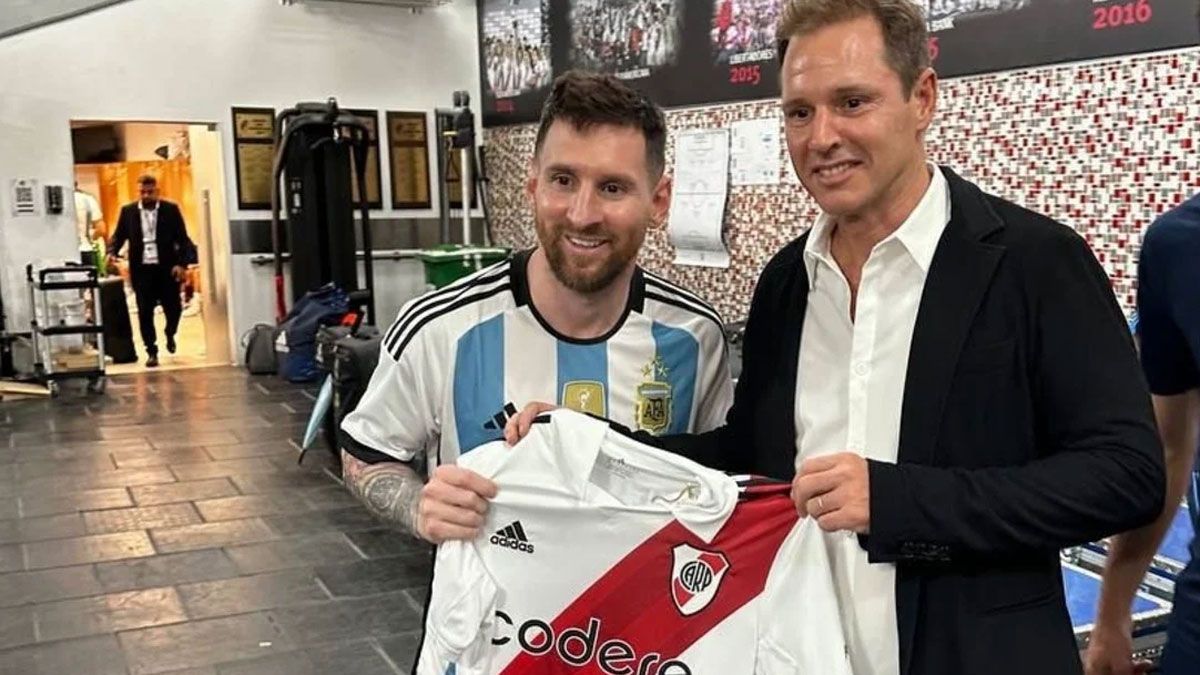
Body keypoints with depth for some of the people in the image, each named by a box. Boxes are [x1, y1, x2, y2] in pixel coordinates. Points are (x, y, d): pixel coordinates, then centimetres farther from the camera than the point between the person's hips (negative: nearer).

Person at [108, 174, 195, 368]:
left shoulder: (171, 209, 2)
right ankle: (151, 352, 9)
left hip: (167, 268, -1)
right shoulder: (128, 211, 6)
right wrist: (112, 252, -12)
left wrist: (181, 263, -10)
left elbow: (183, 239, 0)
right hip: (141, 269, 1)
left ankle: (170, 334, 36)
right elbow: (118, 236, 8)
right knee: (145, 312, 0)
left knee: (173, 308, 4)